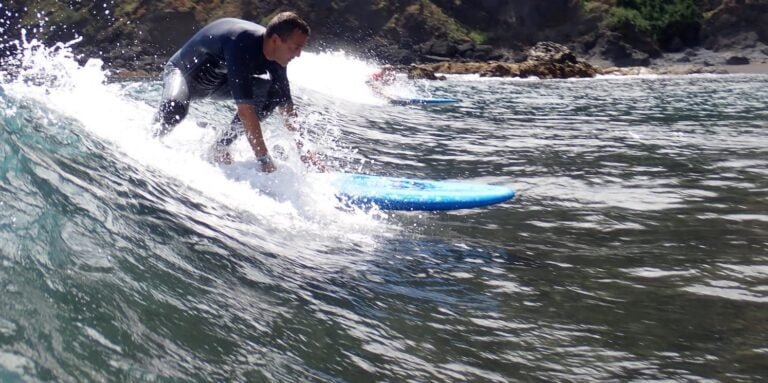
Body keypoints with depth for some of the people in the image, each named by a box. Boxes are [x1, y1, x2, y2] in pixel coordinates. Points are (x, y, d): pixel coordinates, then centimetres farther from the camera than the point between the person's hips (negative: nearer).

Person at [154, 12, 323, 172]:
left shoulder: (275, 53, -16)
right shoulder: (241, 45, -39)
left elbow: (286, 105, -7)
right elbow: (245, 108, -41)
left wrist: (302, 149, -12)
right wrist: (264, 160, -41)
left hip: (218, 80, 7)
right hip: (184, 72, -7)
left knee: (273, 92, -13)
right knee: (175, 108, -38)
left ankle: (221, 145, -3)